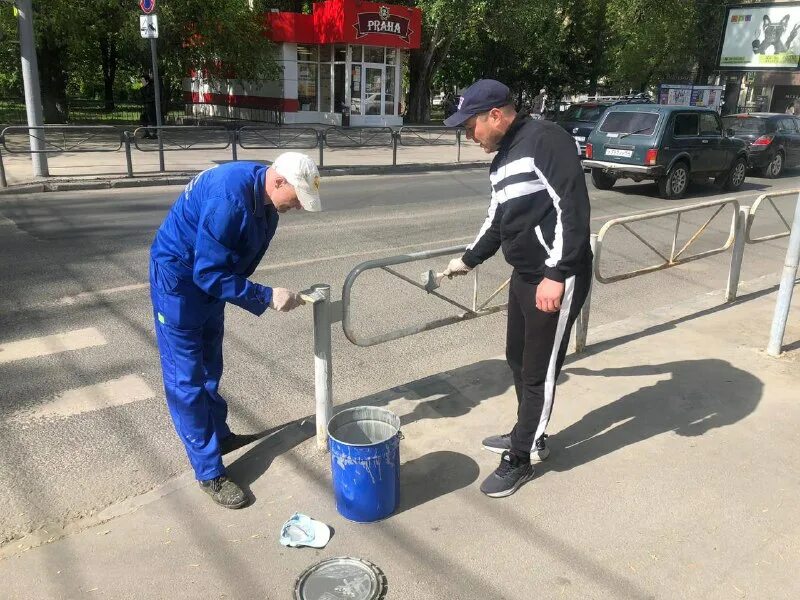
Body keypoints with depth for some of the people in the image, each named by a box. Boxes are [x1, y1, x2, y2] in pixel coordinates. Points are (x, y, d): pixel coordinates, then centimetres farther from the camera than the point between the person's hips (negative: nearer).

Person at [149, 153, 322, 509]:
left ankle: (218, 435, 39)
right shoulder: (229, 198, -34)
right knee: (186, 379, 0)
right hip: (178, 280, -8)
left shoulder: (264, 197, -6)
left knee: (209, 369, 21)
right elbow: (210, 274, -31)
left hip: (210, 276, 9)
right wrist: (266, 297, -30)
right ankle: (209, 473, 8)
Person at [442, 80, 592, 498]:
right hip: (523, 275, 10)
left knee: (539, 371, 3)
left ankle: (519, 460, 20)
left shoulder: (545, 139, -16)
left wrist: (557, 276, -26)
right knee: (518, 358, 19)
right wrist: (469, 260, 35)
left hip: (557, 279, -9)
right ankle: (530, 436, 40)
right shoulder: (502, 160, 13)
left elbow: (573, 208, -24)